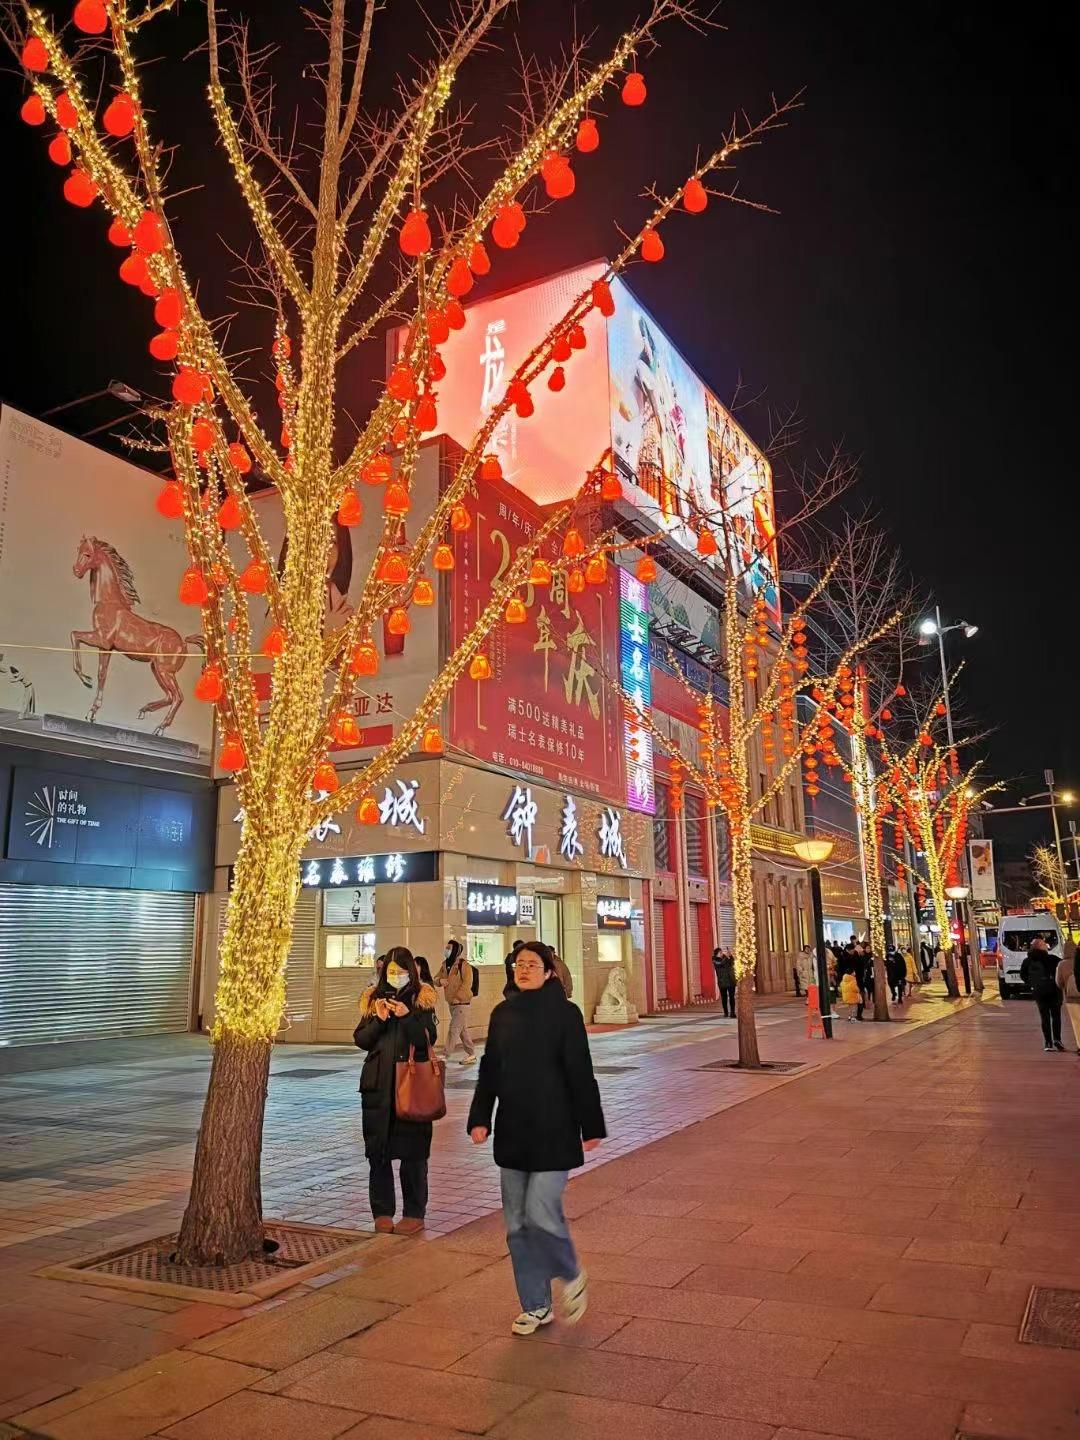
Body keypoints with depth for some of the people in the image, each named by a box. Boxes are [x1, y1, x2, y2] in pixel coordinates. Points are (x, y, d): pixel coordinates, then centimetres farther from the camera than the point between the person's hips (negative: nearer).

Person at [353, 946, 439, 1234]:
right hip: (378, 1084, 3)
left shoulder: (422, 999, 1)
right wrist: (379, 1019, -12)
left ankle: (414, 1213, 12)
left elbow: (428, 1039, -7)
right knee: (377, 1149, 7)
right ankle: (382, 1212, 19)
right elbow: (360, 1040, 5)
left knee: (412, 1150, 1)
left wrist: (407, 1016, -21)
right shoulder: (373, 998, 9)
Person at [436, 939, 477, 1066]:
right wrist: (440, 980, -9)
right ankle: (471, 1055, 23)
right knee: (462, 1029, 14)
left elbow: (467, 984, -19)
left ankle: (446, 1056, -5)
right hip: (451, 1003, 8)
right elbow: (436, 978, 14)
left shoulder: (464, 965, -15)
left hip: (462, 1002, -8)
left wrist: (457, 997, -22)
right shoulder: (445, 964, 9)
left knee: (454, 1029, -8)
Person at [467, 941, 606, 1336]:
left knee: (541, 1213, -10)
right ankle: (536, 1306, 24)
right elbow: (489, 1070, 11)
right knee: (517, 1223, 9)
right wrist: (479, 1118, 4)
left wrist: (591, 1126, -6)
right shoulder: (502, 1014, 6)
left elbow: (581, 1073, -7)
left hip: (554, 1132, -5)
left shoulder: (564, 1013, -8)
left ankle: (573, 1278, 19)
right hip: (512, 1133, 5)